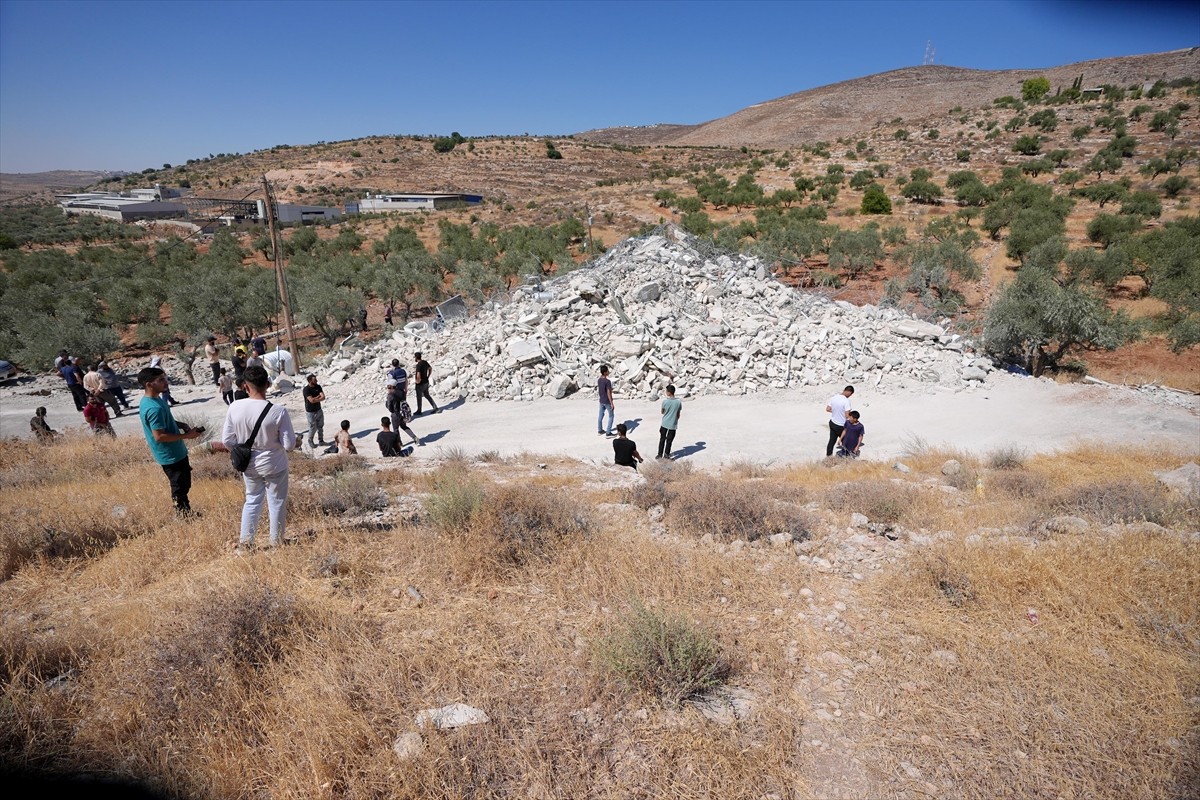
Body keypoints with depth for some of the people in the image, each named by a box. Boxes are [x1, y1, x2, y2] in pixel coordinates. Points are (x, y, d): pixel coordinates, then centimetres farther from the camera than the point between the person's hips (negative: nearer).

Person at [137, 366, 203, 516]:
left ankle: (186, 513, 35)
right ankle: (185, 516, 19)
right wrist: (186, 435, -21)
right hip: (171, 456, -10)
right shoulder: (154, 408, -28)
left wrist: (181, 425, 5)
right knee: (180, 488, 5)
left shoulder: (154, 400, 4)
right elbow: (159, 436, -27)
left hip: (174, 452, 10)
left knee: (183, 485, 22)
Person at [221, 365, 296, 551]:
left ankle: (245, 542, 29)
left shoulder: (235, 408, -14)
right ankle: (276, 542, 29)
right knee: (277, 503, 15)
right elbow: (289, 445, -19)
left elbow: (227, 441, -6)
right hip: (274, 465, -3)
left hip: (249, 465, 3)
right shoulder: (278, 411, -24)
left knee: (252, 500, 23)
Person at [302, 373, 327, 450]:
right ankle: (310, 442, 23)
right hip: (310, 412, -5)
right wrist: (319, 396, -13)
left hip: (319, 410, 5)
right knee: (313, 428, 3)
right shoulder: (306, 389, -18)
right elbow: (311, 400, -27)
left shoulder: (318, 386, -1)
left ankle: (321, 441, 27)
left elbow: (323, 398, -9)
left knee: (320, 427, 13)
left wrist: (315, 399, -22)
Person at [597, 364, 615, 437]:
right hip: (607, 402, -7)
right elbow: (609, 393, -24)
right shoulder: (607, 381, -23)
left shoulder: (599, 380, 1)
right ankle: (608, 432, 3)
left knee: (601, 416, 17)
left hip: (601, 401, 7)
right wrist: (612, 403, -20)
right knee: (611, 416, 5)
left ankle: (600, 430, 28)